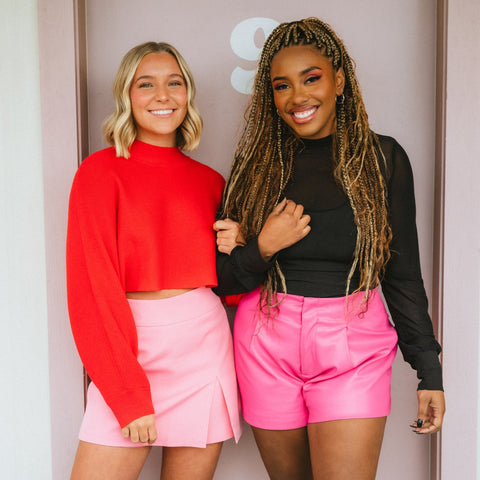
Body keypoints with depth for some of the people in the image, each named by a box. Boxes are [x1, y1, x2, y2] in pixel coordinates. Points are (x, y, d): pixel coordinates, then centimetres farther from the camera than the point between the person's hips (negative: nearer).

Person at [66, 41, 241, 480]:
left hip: (206, 346, 4)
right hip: (131, 344, -3)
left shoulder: (209, 181, 9)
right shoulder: (102, 170, -2)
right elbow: (92, 288, -8)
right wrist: (129, 394, -13)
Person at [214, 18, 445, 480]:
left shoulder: (382, 157, 0)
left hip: (353, 347, -1)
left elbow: (403, 274, 4)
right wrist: (262, 248, -17)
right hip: (267, 347, 2)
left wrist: (429, 371, 4)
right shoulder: (256, 163, 2)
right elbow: (224, 281, 3)